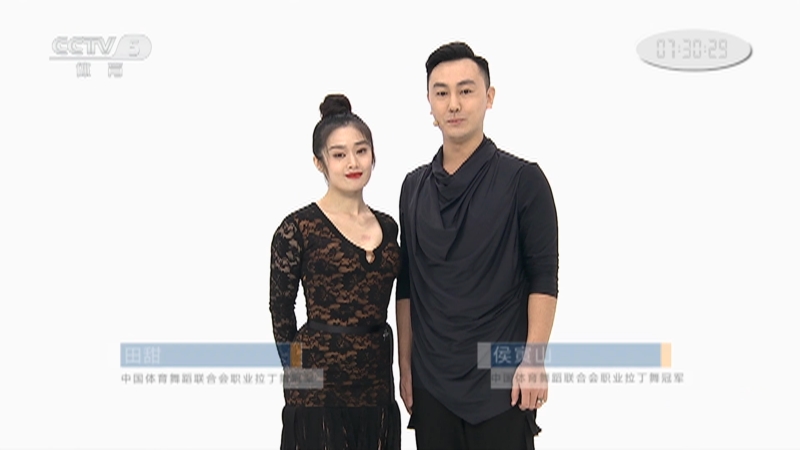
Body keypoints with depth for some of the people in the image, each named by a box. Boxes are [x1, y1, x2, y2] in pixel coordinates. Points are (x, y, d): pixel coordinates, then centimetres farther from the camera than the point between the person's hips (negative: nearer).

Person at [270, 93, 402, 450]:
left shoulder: (388, 226, 8)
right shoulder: (298, 228, -9)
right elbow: (281, 311, -2)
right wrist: (300, 372, 6)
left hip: (377, 379, 5)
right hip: (320, 387, -5)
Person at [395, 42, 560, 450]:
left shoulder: (522, 179, -5)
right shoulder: (414, 187, 9)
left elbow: (543, 278, -7)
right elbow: (407, 285, 12)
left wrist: (533, 359, -14)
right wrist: (405, 364, 9)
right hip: (431, 382, 4)